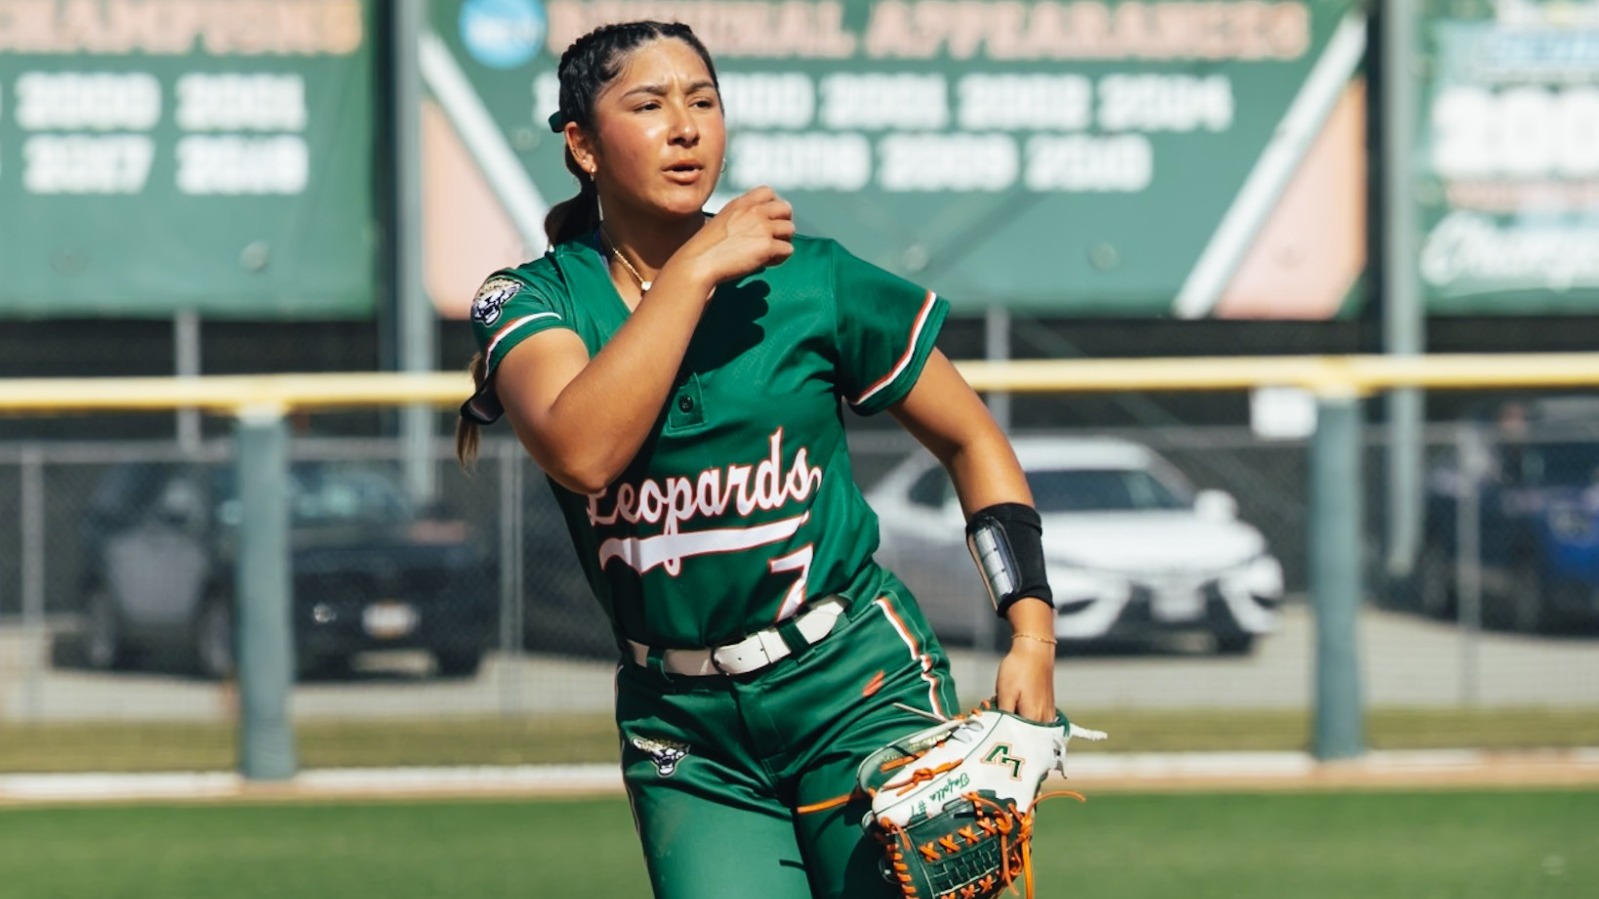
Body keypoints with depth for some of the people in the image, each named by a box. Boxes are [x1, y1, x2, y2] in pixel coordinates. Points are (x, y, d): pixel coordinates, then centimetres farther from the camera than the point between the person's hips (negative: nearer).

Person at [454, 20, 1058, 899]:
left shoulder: (811, 281, -3)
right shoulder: (531, 300, -2)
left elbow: (970, 439, 8)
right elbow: (580, 454, -23)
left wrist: (1032, 635, -3)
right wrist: (695, 269, -21)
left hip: (856, 693, -1)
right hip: (684, 732, 1)